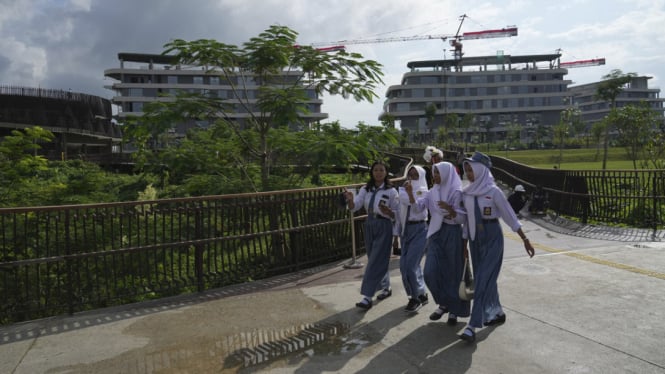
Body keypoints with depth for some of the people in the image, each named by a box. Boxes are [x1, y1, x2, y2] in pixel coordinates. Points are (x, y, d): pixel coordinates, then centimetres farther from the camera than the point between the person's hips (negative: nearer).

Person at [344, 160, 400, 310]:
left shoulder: (391, 191, -7)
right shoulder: (365, 189, 4)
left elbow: (397, 214, -5)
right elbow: (354, 207, -6)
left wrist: (387, 211, -26)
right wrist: (350, 200, -29)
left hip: (384, 227, -5)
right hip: (369, 225, 5)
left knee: (375, 261, -8)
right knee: (376, 260, 15)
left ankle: (367, 297, -7)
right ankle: (386, 287, 35)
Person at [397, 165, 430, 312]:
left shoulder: (423, 192, -7)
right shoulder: (403, 190, 8)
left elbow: (417, 209, -21)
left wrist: (410, 193, -26)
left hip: (419, 230, -6)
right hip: (405, 229, 7)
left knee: (410, 264, -12)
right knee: (404, 265, 8)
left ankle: (415, 297, 4)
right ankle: (421, 294, 23)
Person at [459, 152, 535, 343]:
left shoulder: (493, 191, -12)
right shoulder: (467, 193, 4)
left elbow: (510, 216, -9)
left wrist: (525, 239, -9)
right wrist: (464, 245, 14)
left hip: (492, 239, -6)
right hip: (475, 240, 6)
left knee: (483, 281, -8)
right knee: (485, 279, 14)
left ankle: (472, 327, -8)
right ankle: (497, 313, 34)